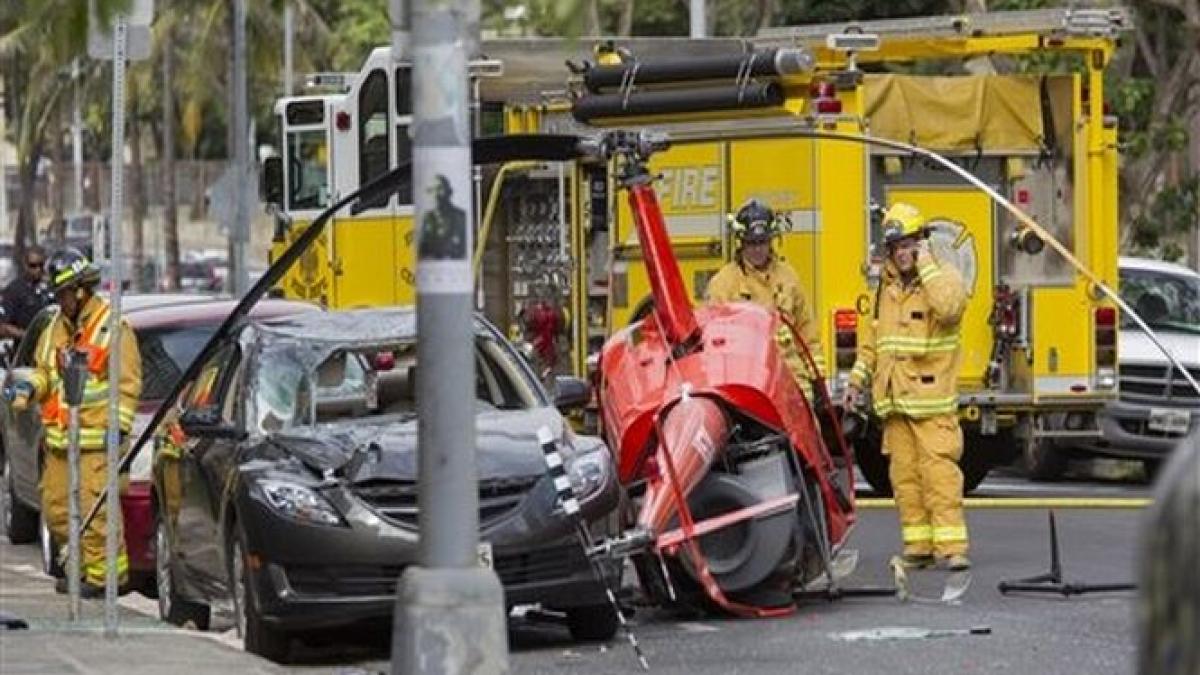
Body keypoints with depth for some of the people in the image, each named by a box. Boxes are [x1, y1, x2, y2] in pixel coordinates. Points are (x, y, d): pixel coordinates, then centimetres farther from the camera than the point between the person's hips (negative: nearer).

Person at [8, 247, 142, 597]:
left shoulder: (112, 327, -7)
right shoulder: (57, 327, 15)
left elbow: (128, 383, -8)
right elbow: (45, 370, 23)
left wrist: (118, 427, -13)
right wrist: (29, 386, 1)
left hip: (95, 439, -8)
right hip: (59, 437, 8)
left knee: (95, 507, -11)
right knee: (56, 506, 9)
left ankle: (104, 573, -5)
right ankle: (80, 566, 22)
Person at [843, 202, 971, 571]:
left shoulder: (943, 276, -2)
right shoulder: (887, 285, 17)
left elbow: (949, 307, -26)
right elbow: (873, 337, 26)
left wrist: (926, 264, -18)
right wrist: (857, 380, 22)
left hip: (932, 399, -6)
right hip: (895, 399, 6)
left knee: (939, 471, -12)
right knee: (905, 474, 5)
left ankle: (951, 546, -13)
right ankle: (918, 546, 10)